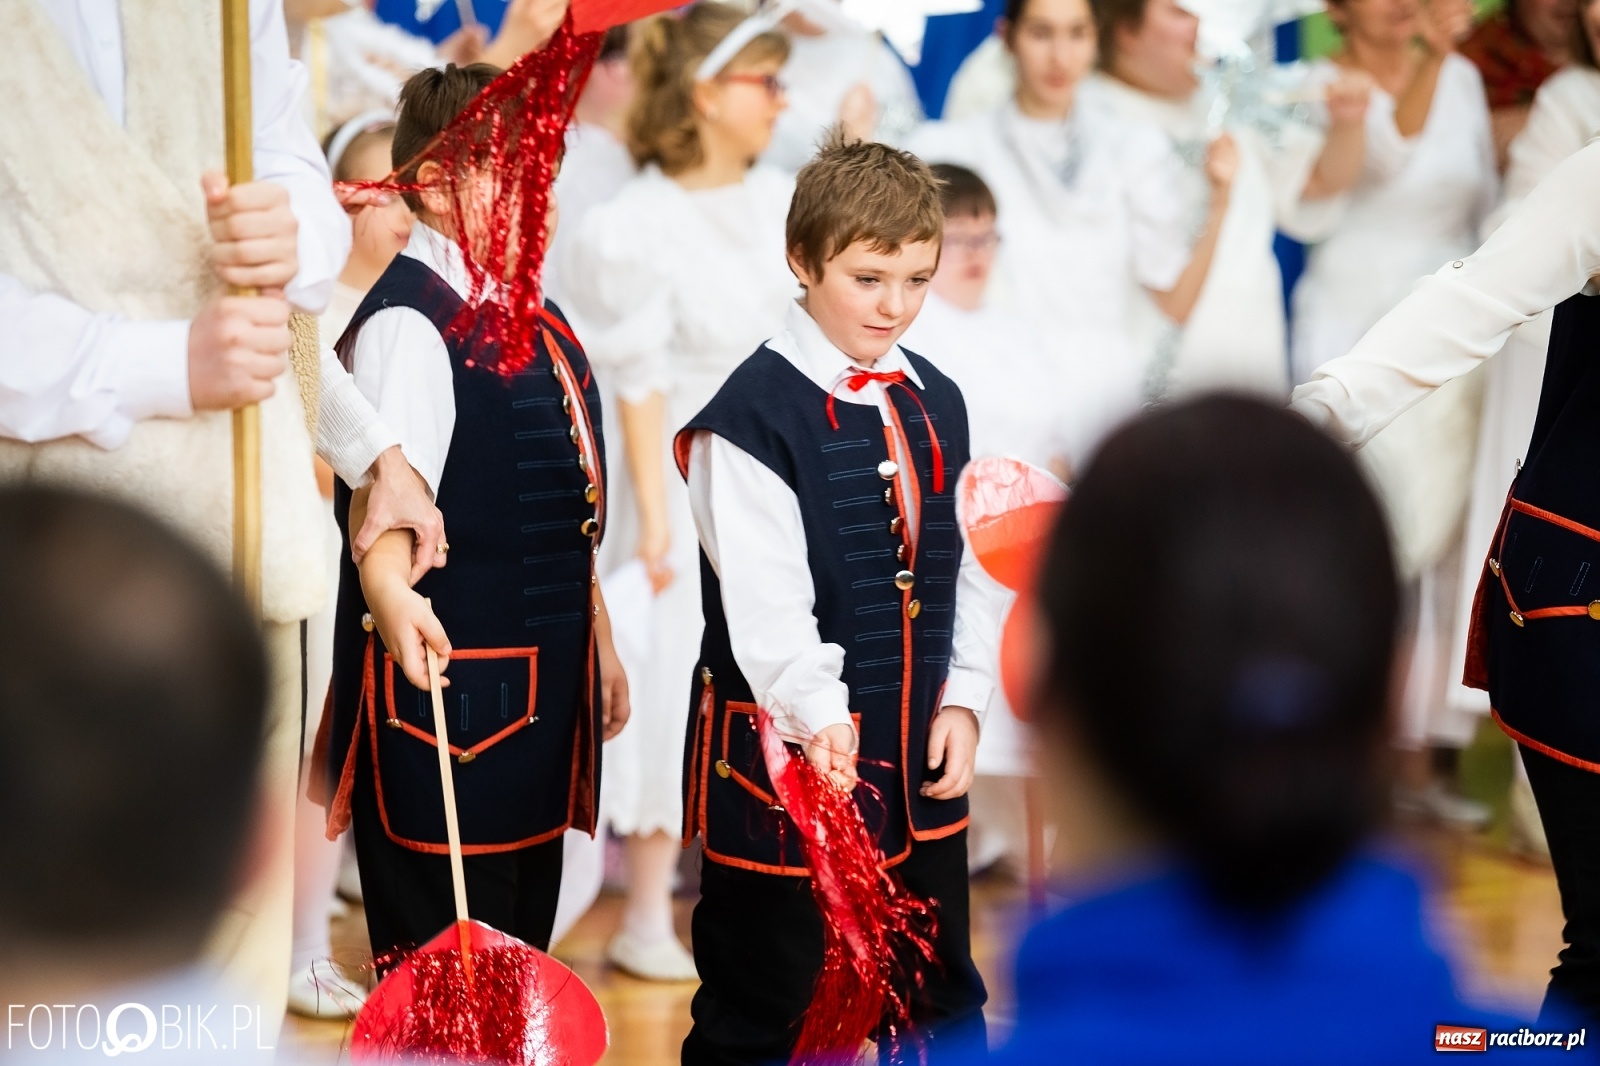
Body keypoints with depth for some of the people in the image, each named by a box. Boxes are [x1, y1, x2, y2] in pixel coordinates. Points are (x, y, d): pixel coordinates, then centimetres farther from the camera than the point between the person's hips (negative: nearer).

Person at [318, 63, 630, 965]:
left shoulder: (532, 316, 14)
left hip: (543, 685, 9)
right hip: (448, 688, -9)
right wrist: (389, 592, -48)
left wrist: (599, 642, 26)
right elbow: (382, 495, -29)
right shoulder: (410, 321, -15)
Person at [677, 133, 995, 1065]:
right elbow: (762, 593, -21)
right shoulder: (753, 415, -13)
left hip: (923, 745, 7)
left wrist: (964, 700, 4)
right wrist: (819, 713, -32)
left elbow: (969, 562, 14)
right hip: (788, 745, -7)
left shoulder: (938, 405, 10)